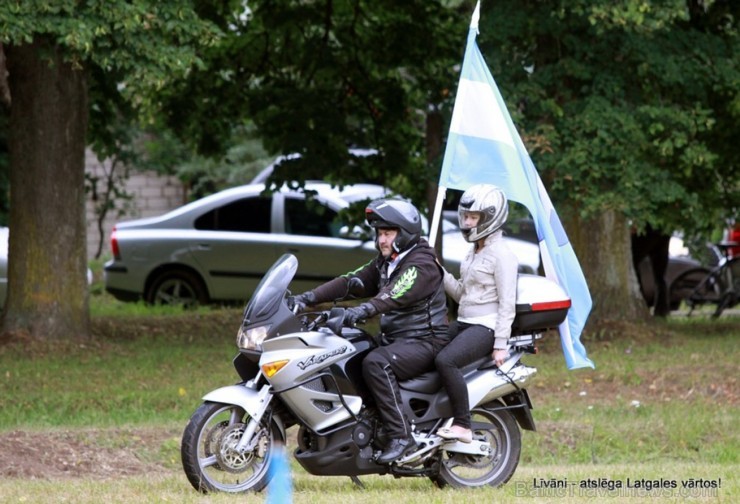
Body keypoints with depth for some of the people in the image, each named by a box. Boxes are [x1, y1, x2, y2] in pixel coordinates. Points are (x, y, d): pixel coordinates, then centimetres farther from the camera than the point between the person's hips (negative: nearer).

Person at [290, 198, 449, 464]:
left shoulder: (422, 264, -15)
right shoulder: (384, 264, 15)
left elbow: (396, 295, -32)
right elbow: (350, 282, 7)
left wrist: (365, 309, -48)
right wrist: (310, 297, -6)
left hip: (424, 341, -10)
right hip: (394, 339, 10)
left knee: (375, 363, -34)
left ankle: (401, 437, -33)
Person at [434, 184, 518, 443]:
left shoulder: (501, 254, -10)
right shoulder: (473, 252, 19)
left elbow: (507, 303, -14)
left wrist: (500, 344, -19)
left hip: (486, 326, -10)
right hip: (464, 323, 10)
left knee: (445, 361, -30)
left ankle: (462, 426, -26)